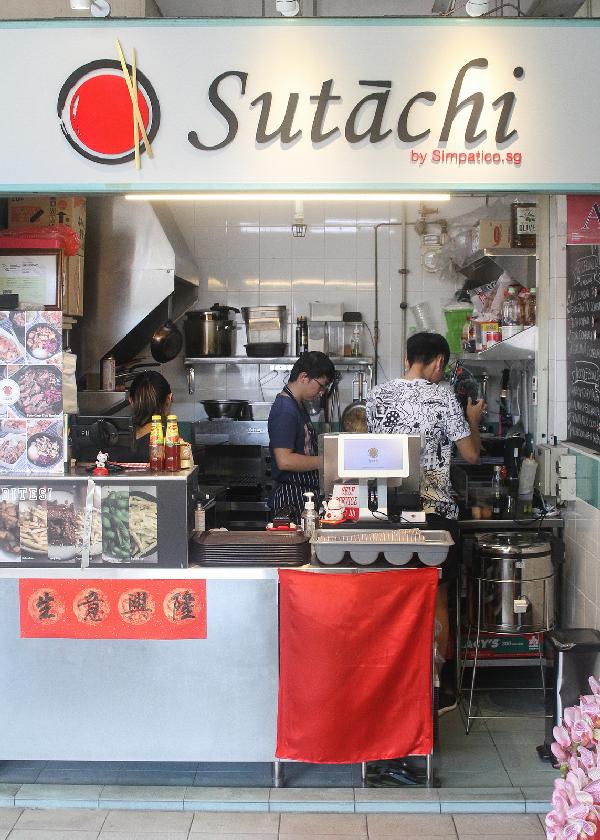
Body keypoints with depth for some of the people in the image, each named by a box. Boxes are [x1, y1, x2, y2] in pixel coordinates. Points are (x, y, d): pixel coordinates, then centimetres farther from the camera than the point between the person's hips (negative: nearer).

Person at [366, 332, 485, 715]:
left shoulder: (377, 395, 6)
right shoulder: (442, 397, -8)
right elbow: (471, 454, -3)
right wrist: (473, 420, 15)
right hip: (435, 511, -4)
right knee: (436, 601, 7)